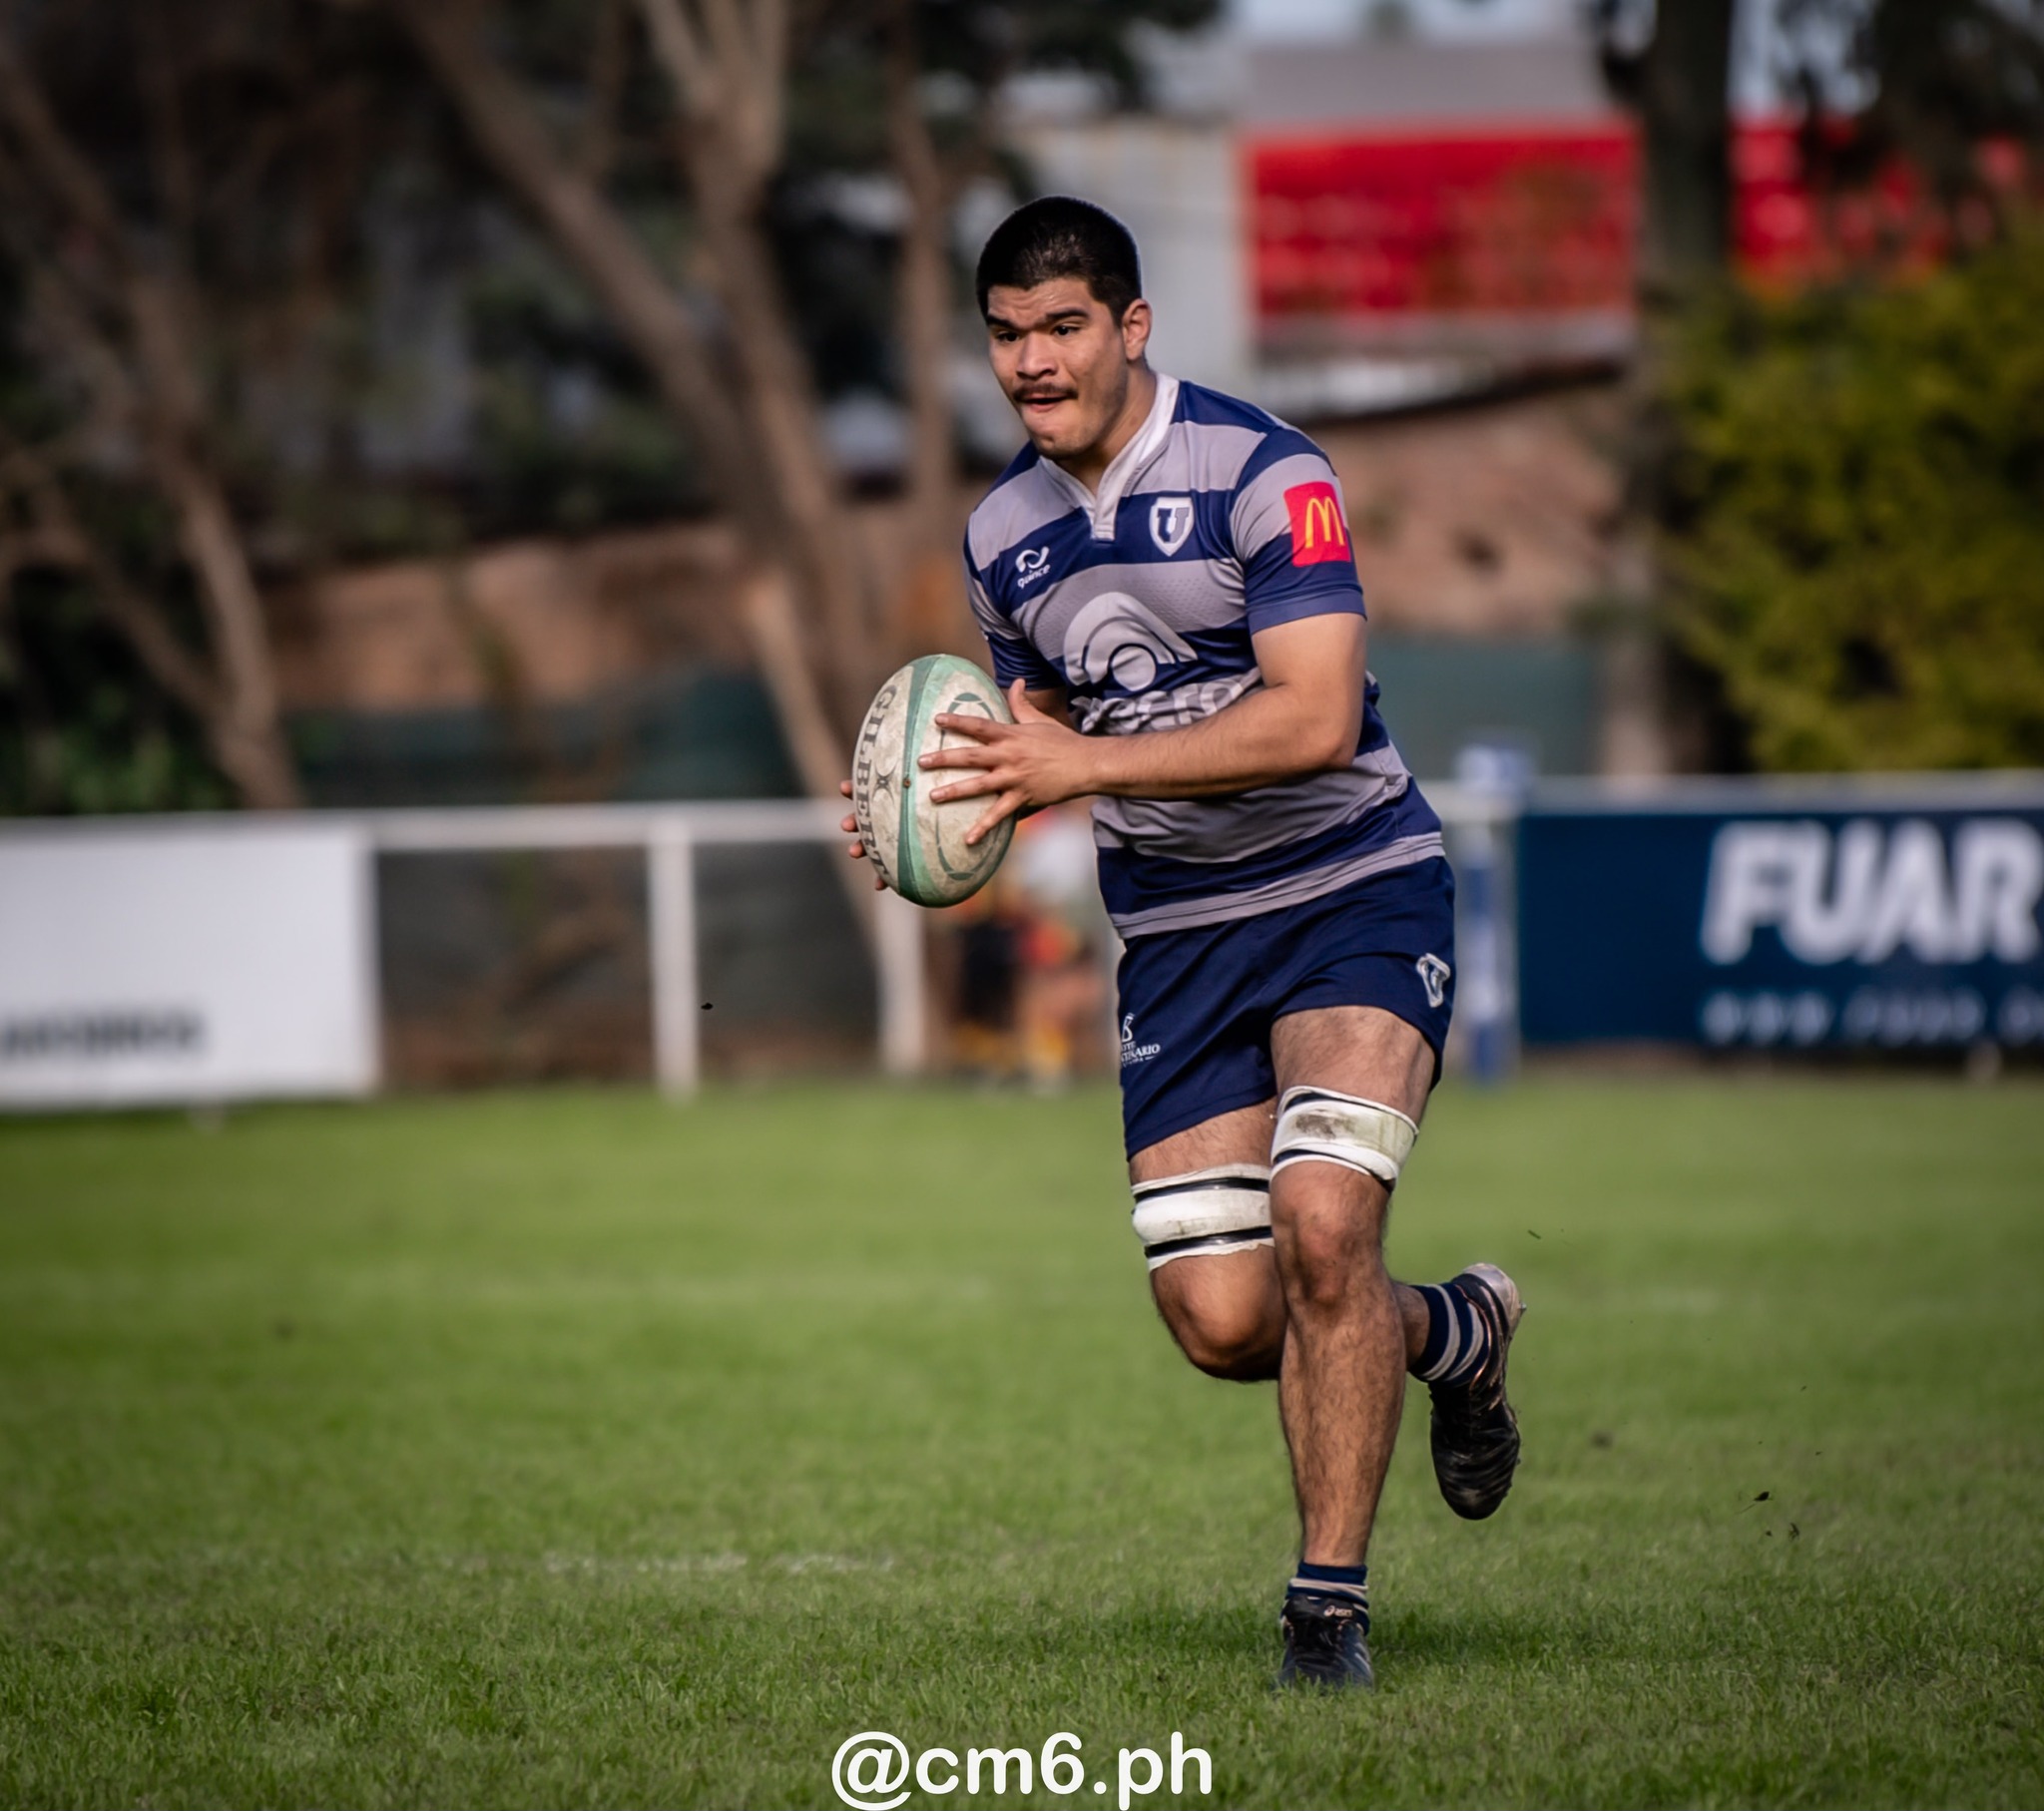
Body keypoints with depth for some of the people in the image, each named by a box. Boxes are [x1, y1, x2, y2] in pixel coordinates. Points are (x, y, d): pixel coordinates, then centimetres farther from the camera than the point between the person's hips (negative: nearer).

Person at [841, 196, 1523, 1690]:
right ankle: (1454, 1332, 29)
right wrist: (973, 803, 0)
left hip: (1352, 889, -5)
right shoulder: (1002, 534, 6)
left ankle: (1331, 1604, -10)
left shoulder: (1262, 474, -15)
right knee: (1222, 1323, -4)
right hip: (1175, 933, 6)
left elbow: (1316, 719, -24)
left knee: (1320, 1224, -24)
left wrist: (1084, 764, -28)